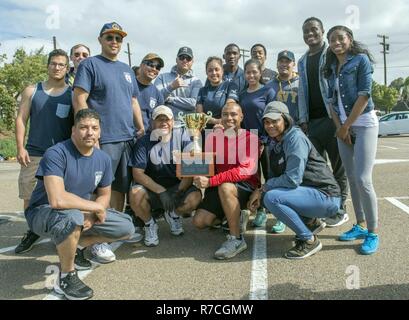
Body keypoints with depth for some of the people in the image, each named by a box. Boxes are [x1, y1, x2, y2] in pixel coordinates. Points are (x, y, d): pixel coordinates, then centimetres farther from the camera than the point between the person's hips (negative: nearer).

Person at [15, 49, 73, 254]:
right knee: (29, 196, 6)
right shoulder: (32, 91, 9)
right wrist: (20, 147, -5)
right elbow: (21, 119, 6)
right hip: (34, 154, 2)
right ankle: (33, 231, 24)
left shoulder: (73, 94, 6)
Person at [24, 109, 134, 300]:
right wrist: (96, 207, -24)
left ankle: (76, 246, 15)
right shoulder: (56, 154, -25)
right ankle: (66, 277, -15)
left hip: (85, 212, 7)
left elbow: (104, 194, 7)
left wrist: (91, 215, -14)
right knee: (72, 217, -41)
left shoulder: (103, 159, -4)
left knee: (126, 228, -4)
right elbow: (58, 200, -37)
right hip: (43, 212, -6)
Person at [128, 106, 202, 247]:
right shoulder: (144, 142, -5)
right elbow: (138, 173, -12)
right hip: (152, 188, 0)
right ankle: (149, 223, 3)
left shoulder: (182, 137, -4)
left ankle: (173, 214, 9)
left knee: (195, 197, -29)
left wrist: (179, 191, -19)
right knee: (135, 194, -32)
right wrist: (161, 191, -22)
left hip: (178, 186, 1)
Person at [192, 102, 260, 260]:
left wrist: (211, 181, -30)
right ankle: (236, 218, 18)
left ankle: (237, 239, -22)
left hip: (246, 187, -5)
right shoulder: (213, 136, 4)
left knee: (225, 187, -37)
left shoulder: (250, 138, -12)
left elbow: (246, 170, -24)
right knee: (199, 221, -6)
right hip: (219, 188, 5)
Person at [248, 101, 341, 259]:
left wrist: (262, 189, -16)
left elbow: (293, 179, -25)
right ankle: (311, 222, 17)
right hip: (309, 191, 9)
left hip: (326, 195, -9)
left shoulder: (296, 138, -18)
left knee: (271, 198, -24)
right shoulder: (275, 143, 8)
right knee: (266, 196, 10)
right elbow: (275, 176, 10)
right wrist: (261, 193, -7)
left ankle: (310, 241, -8)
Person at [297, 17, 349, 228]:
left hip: (331, 117, -5)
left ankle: (340, 210, 14)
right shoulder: (302, 62, 18)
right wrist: (303, 120, 6)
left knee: (338, 166, 3)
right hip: (312, 121, 5)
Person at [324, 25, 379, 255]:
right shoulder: (332, 67, 14)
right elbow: (332, 100, 11)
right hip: (343, 126, 6)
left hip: (364, 123, -6)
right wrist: (339, 127, -1)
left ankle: (373, 233, -1)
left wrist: (346, 126, -11)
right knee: (352, 179, 7)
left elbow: (364, 95, -12)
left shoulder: (361, 59, -4)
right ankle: (361, 226, 18)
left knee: (363, 179, -13)